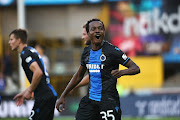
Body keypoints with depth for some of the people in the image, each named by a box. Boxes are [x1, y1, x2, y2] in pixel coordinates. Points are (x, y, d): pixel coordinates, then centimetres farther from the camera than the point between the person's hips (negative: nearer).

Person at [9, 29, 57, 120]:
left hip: (43, 97, -10)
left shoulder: (25, 53, -11)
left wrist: (29, 91, -12)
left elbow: (38, 72, -24)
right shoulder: (31, 50, 20)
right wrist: (24, 93, 26)